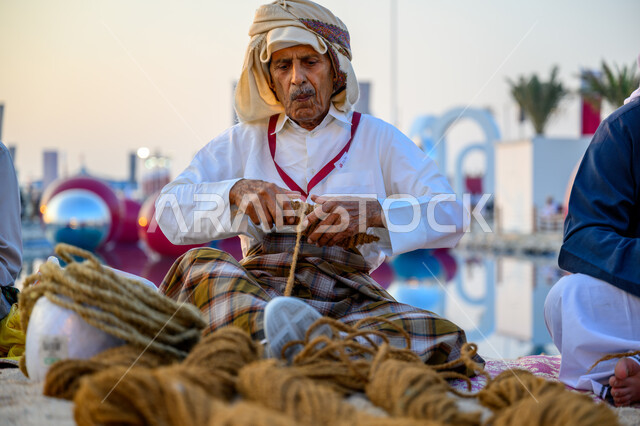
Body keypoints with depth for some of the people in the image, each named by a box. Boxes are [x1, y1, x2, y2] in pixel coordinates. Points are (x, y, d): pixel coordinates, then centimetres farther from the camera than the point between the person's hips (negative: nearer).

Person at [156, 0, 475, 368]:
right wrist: (235, 191, -11)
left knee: (445, 337, -30)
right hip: (258, 287, 1)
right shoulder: (244, 140, 22)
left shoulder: (377, 138, 19)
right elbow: (169, 211, 9)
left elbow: (451, 215, 5)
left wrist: (374, 213, -14)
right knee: (200, 264, -31)